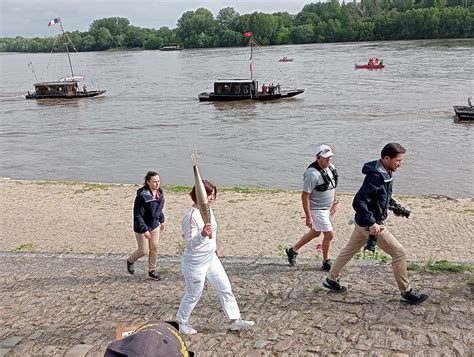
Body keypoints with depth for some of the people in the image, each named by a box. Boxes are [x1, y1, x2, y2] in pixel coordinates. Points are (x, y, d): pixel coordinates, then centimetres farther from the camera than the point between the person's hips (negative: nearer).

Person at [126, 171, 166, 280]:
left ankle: (152, 270, 30)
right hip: (142, 227, -7)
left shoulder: (159, 192, -5)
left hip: (154, 225, 7)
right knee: (143, 251, 6)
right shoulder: (142, 195, -28)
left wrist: (161, 220, 18)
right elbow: (138, 215, -25)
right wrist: (144, 230, -25)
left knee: (154, 248, 13)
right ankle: (130, 261, 37)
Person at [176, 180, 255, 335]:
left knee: (226, 288, 11)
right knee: (193, 295, 9)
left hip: (211, 259, 8)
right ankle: (181, 322, 32)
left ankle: (235, 320, 22)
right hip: (195, 263, -8)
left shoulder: (208, 210, 1)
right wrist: (202, 234, -45)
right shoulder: (191, 216, -26)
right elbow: (190, 244, -28)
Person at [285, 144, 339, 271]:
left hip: (326, 208, 9)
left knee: (315, 233, 20)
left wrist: (335, 203, 18)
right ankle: (326, 263, 14)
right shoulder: (312, 174, -25)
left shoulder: (331, 167, 1)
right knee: (329, 234, -6)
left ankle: (293, 250, 36)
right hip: (316, 209, -9)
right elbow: (305, 196, -23)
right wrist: (308, 216, -22)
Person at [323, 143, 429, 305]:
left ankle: (331, 279, 35)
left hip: (364, 222, 10)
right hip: (369, 224, -10)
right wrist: (371, 223, -34)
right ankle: (406, 292, 11)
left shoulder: (386, 173, 4)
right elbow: (358, 201, -31)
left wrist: (394, 205, 13)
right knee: (399, 253, -1)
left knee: (349, 250, 20)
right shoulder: (375, 176, -27)